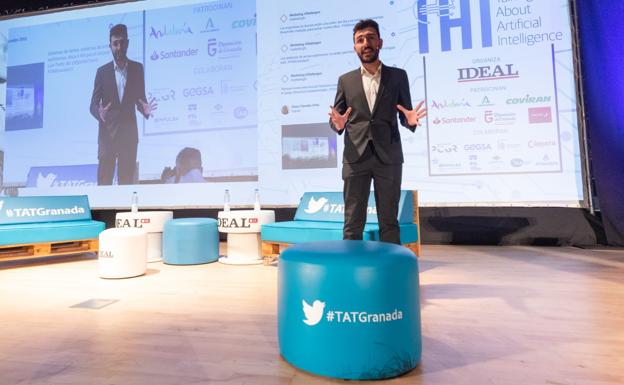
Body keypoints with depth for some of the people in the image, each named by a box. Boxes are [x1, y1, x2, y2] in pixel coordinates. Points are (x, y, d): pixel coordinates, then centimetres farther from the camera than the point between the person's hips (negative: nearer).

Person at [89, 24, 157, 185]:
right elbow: (93, 105, 3)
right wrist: (99, 113, -20)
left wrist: (145, 109, -14)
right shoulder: (102, 71, 4)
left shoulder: (137, 68, 6)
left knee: (127, 179, 3)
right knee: (104, 179, 1)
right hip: (107, 133, 0)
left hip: (129, 132, 0)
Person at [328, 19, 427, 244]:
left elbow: (404, 117, 10)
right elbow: (336, 119, 11)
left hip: (388, 158, 0)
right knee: (353, 223, 1)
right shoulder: (345, 80, 12)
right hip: (355, 158, 1)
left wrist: (411, 120, -13)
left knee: (389, 222, 5)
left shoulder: (398, 76, 11)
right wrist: (338, 123, -13)